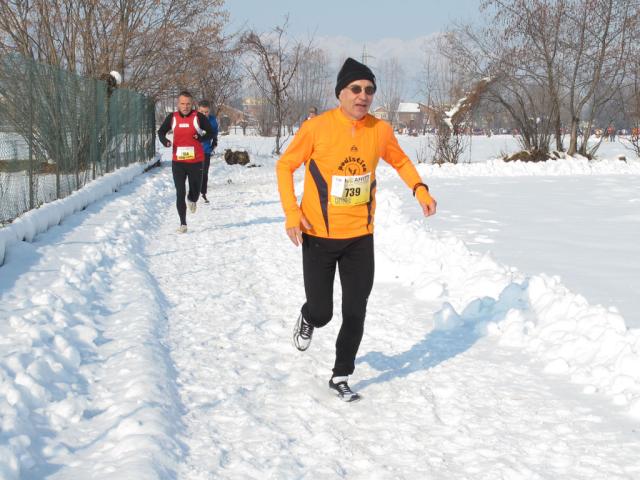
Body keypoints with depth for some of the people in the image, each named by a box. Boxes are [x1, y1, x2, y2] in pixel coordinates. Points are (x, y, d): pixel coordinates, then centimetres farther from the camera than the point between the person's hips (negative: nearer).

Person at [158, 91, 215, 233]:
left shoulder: (198, 117, -5)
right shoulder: (172, 117, 2)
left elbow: (211, 132, 3)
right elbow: (161, 131, 15)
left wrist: (201, 137, -16)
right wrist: (165, 141, -6)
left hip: (196, 162, -1)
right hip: (178, 162, 1)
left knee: (195, 191, 11)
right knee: (180, 193, -5)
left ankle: (192, 200, 49)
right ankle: (183, 224, 3)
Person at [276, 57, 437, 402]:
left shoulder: (380, 130, -3)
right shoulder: (316, 128, -13)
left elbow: (400, 161, 16)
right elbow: (285, 166, -2)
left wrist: (420, 190, -1)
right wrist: (291, 212, -11)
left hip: (360, 237, 3)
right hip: (318, 235, -3)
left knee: (355, 312, 5)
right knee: (321, 312, 2)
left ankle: (341, 376, 23)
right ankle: (307, 319, 40)